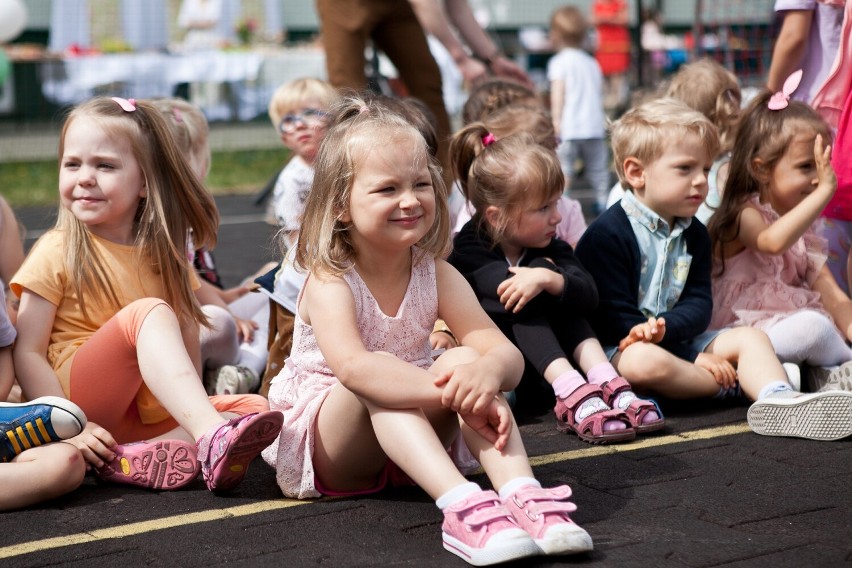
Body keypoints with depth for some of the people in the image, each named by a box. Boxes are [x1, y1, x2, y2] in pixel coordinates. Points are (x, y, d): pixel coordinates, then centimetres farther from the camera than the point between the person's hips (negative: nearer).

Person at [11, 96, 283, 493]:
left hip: (148, 415, 5)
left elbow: (186, 343, 10)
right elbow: (28, 352, -8)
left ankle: (138, 457, -34)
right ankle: (212, 438, -46)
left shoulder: (163, 254, 9)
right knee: (149, 313, -28)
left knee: (254, 407, -14)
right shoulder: (58, 251, -4)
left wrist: (190, 407, -5)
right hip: (79, 398, -5)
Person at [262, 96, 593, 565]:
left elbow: (506, 351, -17)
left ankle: (524, 496, -39)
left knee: (466, 359, -23)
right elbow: (352, 367, -40)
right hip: (321, 446, -4)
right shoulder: (328, 282, -20)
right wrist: (452, 390, -50)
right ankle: (462, 506, -48)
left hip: (410, 440, 4)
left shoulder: (437, 276, -7)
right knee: (378, 381, -34)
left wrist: (488, 371, -43)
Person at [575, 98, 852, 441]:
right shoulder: (607, 234, -13)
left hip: (679, 340, 7)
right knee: (645, 361, -38)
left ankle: (779, 401, -36)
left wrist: (664, 326, -24)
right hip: (619, 347, -7)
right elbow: (613, 316, -18)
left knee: (749, 337, -7)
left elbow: (699, 304, 3)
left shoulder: (695, 236, 12)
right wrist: (696, 359, -21)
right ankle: (732, 384, -17)